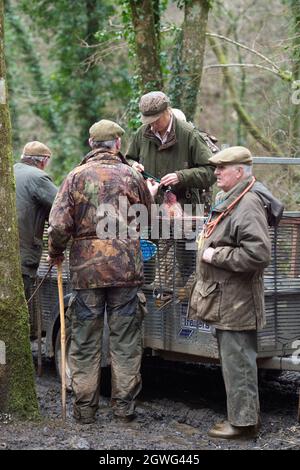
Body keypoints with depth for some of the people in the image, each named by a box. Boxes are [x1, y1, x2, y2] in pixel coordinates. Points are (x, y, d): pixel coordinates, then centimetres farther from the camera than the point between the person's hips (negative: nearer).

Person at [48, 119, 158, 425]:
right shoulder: (131, 177, 2)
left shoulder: (77, 177, -2)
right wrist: (151, 193, 33)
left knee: (85, 341, 7)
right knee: (125, 339, 9)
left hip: (86, 268, 0)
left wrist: (55, 253, 9)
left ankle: (85, 407, 12)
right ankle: (124, 404, 12)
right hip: (125, 267, 1)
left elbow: (59, 225, -9)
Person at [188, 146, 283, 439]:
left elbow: (258, 254, -28)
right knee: (231, 358, 16)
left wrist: (215, 255, -21)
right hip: (224, 300, 11)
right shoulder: (226, 200, 14)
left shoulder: (248, 205, -19)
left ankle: (243, 422, 4)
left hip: (236, 302, -11)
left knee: (237, 361, -4)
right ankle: (242, 415, 25)